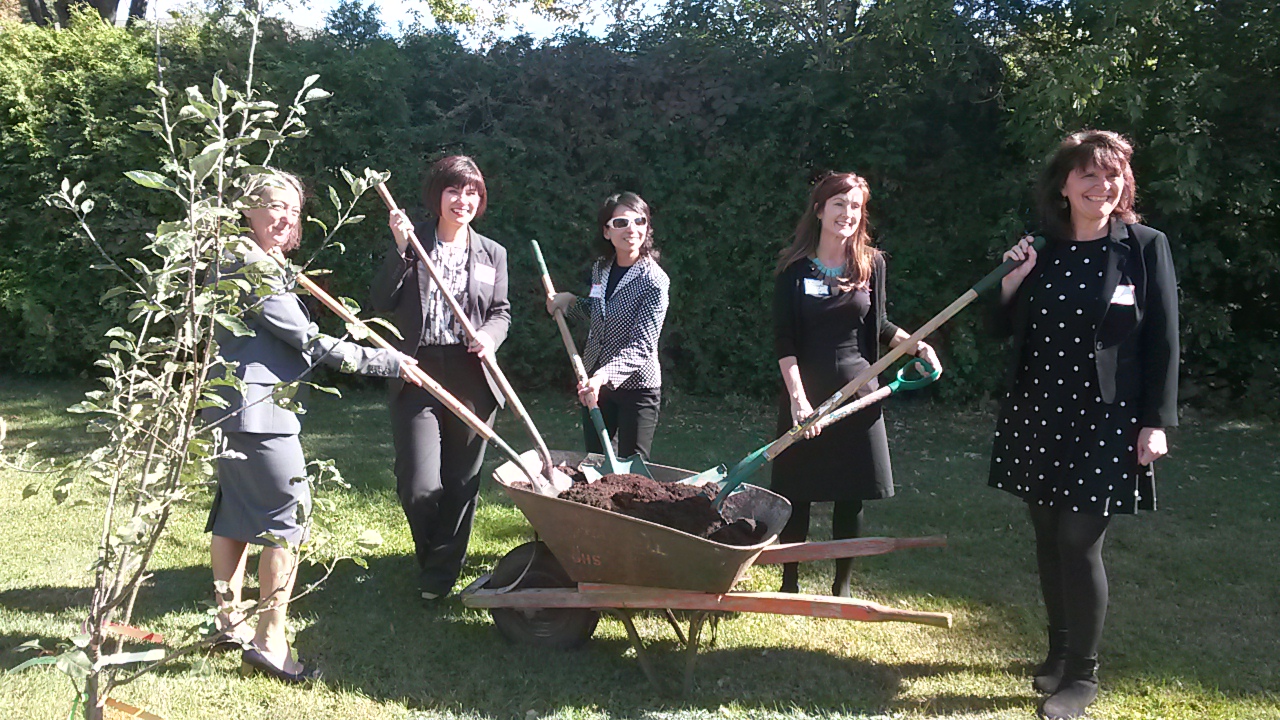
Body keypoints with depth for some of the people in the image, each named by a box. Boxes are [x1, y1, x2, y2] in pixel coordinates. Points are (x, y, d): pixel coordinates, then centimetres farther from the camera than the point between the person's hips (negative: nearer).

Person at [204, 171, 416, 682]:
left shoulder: (239, 263, 18)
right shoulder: (254, 269, -15)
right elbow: (309, 342, -17)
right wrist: (388, 362, -12)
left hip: (230, 408, 11)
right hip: (259, 410, -11)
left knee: (236, 510, 16)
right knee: (290, 513, -7)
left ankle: (229, 620, 28)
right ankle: (269, 641, -2)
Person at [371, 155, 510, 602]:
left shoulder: (492, 254, 12)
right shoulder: (413, 243, 5)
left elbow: (501, 312, 14)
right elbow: (381, 304, -4)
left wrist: (490, 336, -9)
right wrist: (400, 248, -13)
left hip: (471, 380, 2)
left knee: (461, 483, 8)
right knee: (420, 486, -8)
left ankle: (442, 573, 26)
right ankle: (432, 553, 25)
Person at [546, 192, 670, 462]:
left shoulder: (654, 281, -19)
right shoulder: (600, 268, 2)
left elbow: (642, 346, -24)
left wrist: (605, 375, -38)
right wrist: (570, 301, 4)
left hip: (636, 386, -6)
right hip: (594, 380, 7)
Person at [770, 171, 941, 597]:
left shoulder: (872, 264, 5)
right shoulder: (794, 267, -3)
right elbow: (783, 340, -8)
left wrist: (917, 345, 1)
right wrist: (797, 396, -18)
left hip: (857, 387, 2)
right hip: (806, 388, -2)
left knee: (852, 495, 6)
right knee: (796, 493, 3)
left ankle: (842, 586, 21)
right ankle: (789, 584, 19)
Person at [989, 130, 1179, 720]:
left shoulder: (1146, 247, -4)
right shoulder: (1041, 252, 6)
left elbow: (1163, 341, -4)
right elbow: (1005, 330, 12)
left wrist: (1156, 421, -8)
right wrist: (1011, 280, -5)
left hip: (1105, 422, -4)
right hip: (1037, 417, 4)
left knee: (1080, 543, -5)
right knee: (1048, 538, 12)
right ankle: (1059, 651, 30)